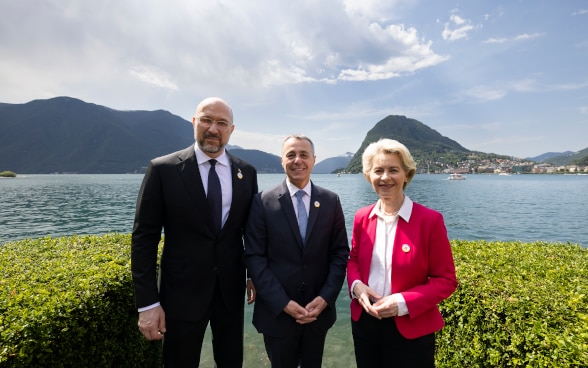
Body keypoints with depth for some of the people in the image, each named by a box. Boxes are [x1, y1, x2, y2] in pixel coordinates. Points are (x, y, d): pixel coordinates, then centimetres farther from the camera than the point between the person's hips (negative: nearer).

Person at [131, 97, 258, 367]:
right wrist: (147, 302, -10)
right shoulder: (163, 169, -10)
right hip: (182, 291, -2)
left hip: (232, 289, 3)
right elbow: (143, 238, -8)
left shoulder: (247, 172, -1)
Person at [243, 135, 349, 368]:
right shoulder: (263, 202, -8)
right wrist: (283, 303, -14)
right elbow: (254, 257, -9)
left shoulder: (331, 201, -1)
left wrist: (325, 298, -10)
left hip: (319, 311, 2)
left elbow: (340, 253, 0)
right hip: (277, 312, -2)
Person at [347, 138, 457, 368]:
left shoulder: (429, 220, -14)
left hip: (411, 330, -3)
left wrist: (404, 302, -22)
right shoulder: (362, 217, -2)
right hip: (364, 323, 4)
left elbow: (446, 280, -9)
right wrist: (356, 285, -11)